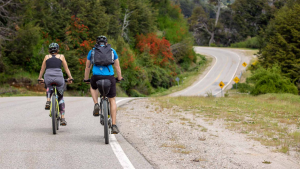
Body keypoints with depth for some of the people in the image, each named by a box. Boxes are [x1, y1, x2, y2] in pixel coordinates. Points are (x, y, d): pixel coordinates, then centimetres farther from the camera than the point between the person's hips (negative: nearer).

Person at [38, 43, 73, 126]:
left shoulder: (47, 57, 19)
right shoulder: (61, 56, 17)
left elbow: (42, 69, 25)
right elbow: (66, 68, 16)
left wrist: (40, 78, 38)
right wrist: (70, 78, 26)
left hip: (48, 76, 1)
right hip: (59, 77, -1)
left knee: (49, 87, 39)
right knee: (61, 97, 17)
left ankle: (48, 100, 10)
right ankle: (62, 118, 7)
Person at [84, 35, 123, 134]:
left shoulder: (92, 51, 19)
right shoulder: (112, 51, 19)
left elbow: (87, 67, 27)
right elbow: (117, 66, 24)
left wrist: (86, 79, 40)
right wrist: (120, 78, 38)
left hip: (96, 77, 0)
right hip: (109, 77, 0)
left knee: (93, 87, 36)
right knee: (112, 100, 12)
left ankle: (96, 105, 11)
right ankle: (114, 126, 3)